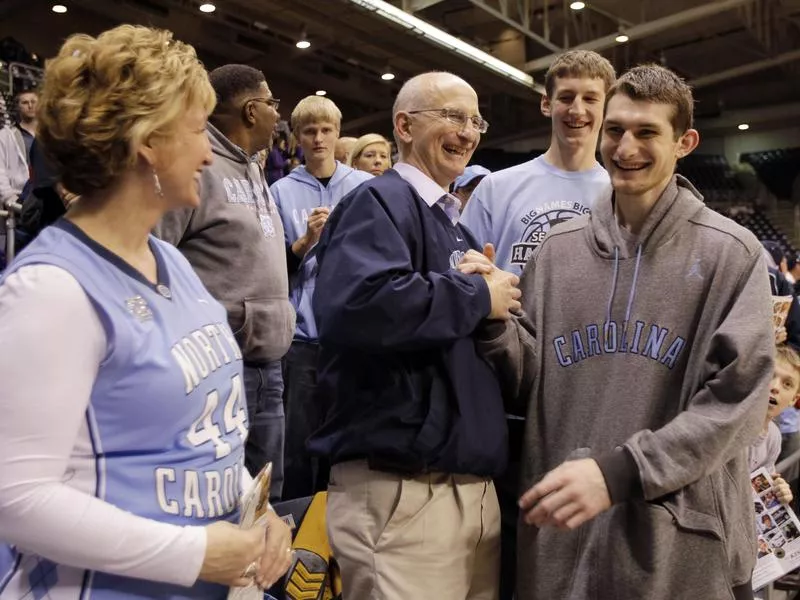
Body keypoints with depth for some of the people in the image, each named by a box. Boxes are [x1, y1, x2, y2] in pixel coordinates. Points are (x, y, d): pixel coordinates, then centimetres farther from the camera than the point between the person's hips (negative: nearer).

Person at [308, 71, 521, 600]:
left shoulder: (455, 225, 19)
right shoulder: (380, 202, -9)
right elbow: (359, 305, -30)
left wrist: (499, 304, 6)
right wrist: (478, 297, -15)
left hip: (475, 484, 9)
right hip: (401, 490, -9)